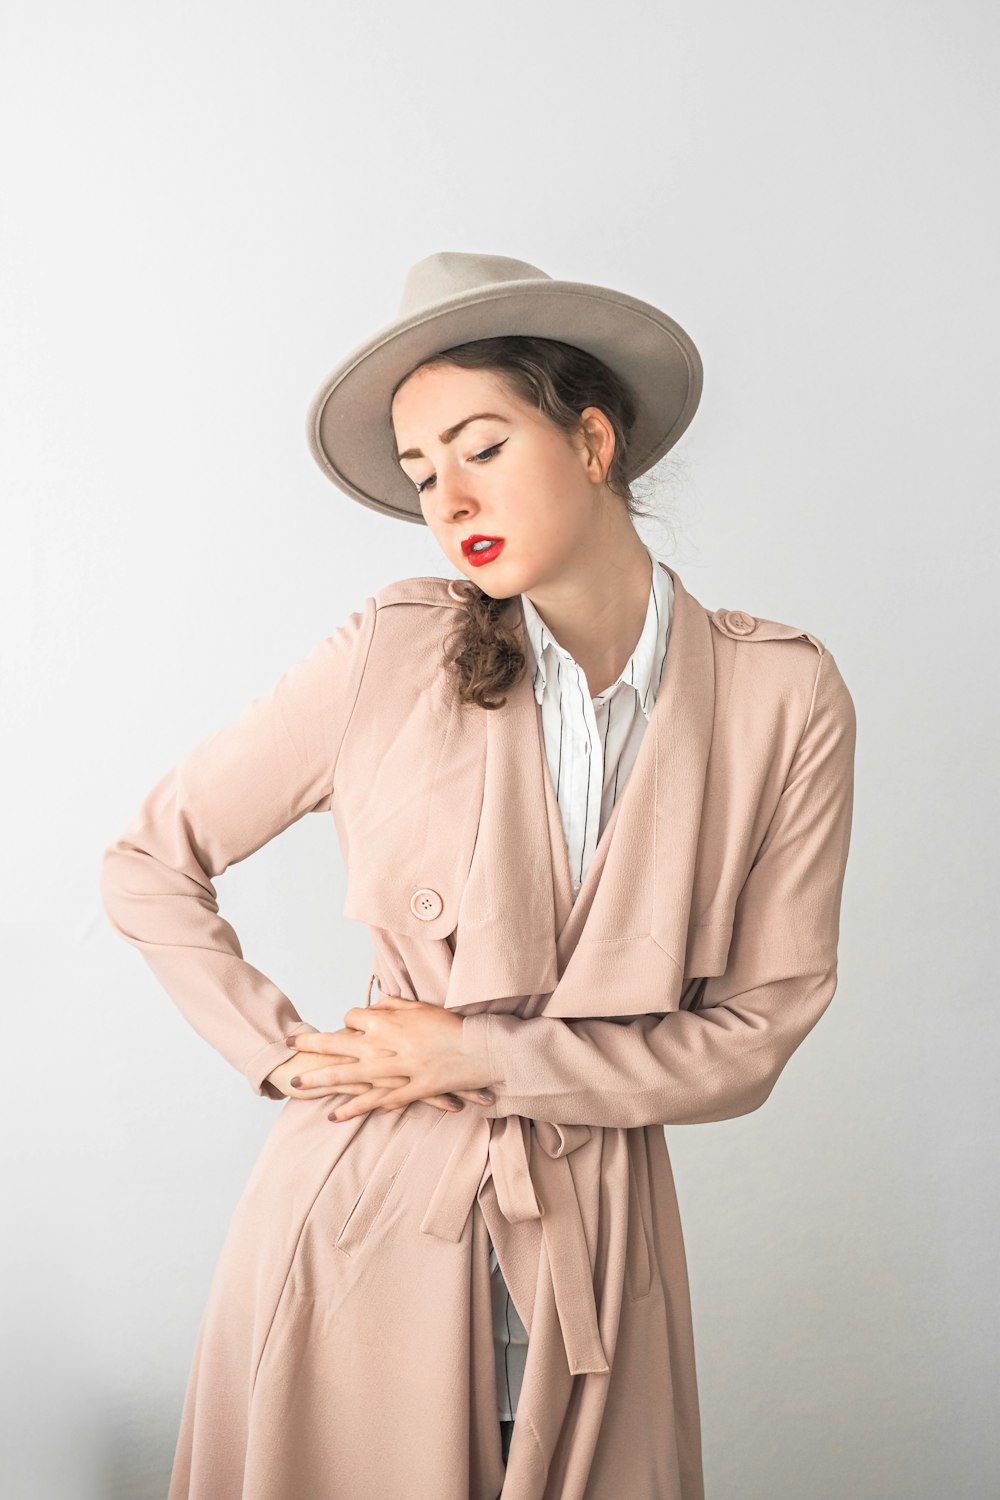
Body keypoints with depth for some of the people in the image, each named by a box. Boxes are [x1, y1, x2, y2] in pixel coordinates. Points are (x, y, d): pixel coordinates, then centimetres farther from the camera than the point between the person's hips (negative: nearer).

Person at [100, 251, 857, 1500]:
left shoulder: (784, 695, -7)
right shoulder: (391, 657, -7)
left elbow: (755, 1030, -5)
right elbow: (148, 865, 2)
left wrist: (479, 1054, -12)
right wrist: (285, 1056, -6)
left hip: (595, 1249, 1)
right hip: (362, 1224, 0)